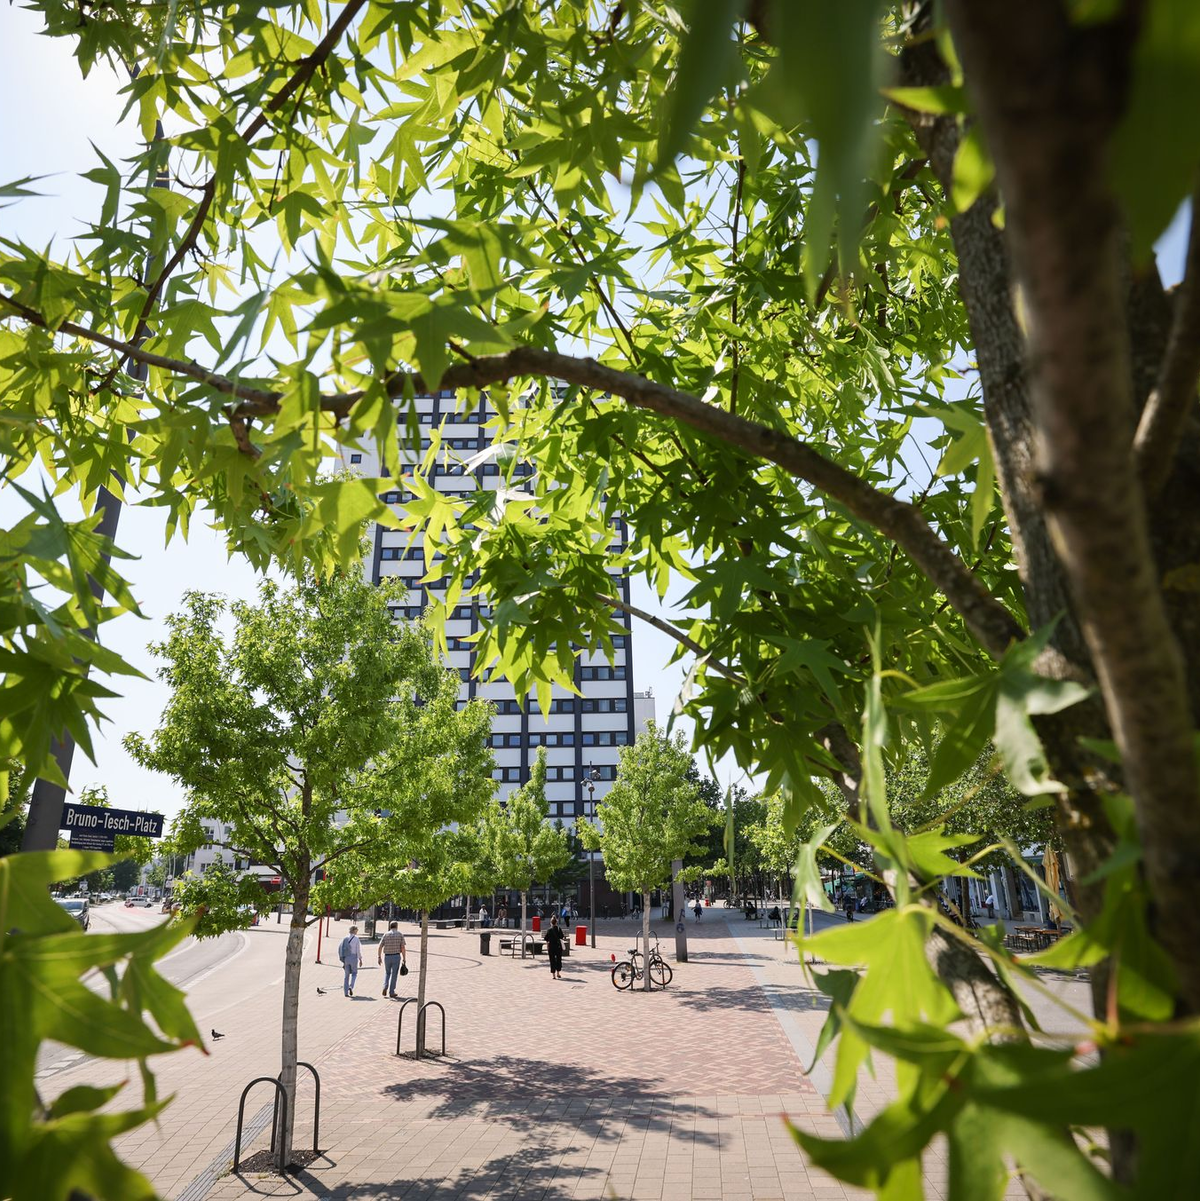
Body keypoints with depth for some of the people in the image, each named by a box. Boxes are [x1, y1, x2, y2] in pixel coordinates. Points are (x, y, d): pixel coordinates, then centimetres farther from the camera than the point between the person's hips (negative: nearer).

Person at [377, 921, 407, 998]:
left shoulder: (386, 934, 2)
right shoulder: (400, 935, -2)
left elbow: (380, 946, -2)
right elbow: (403, 948, -6)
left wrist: (379, 957, 5)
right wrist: (404, 958, -1)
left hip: (387, 956, 2)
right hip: (396, 956, -2)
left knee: (387, 973, 21)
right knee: (394, 974, 8)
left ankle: (385, 987, 3)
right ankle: (391, 992, 8)